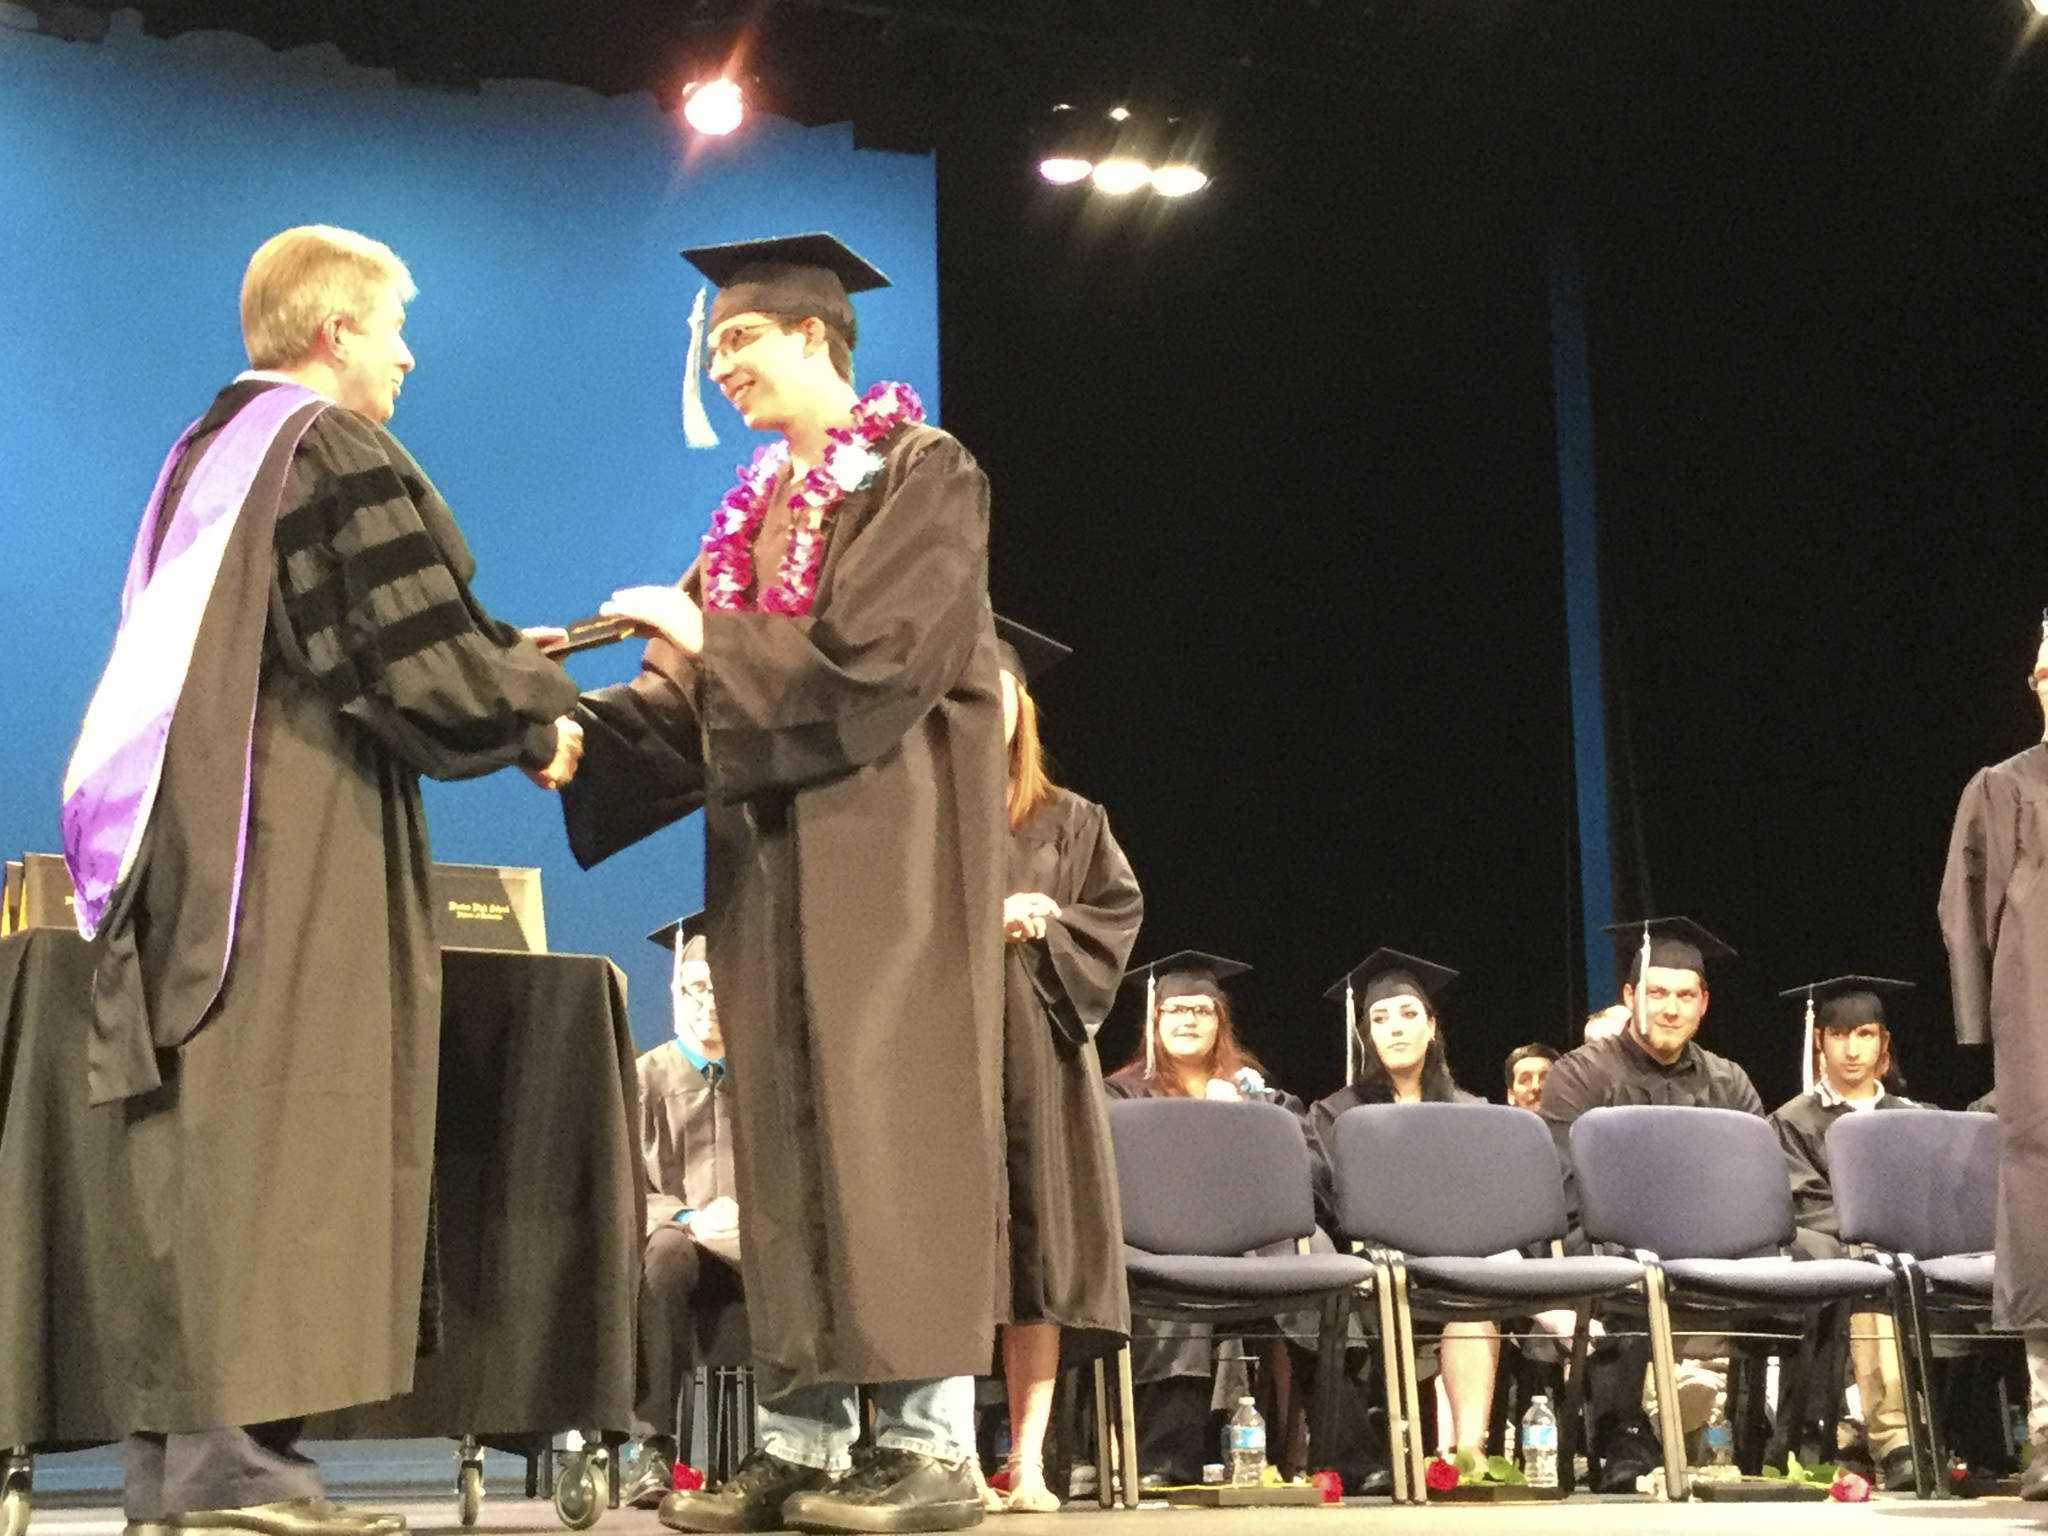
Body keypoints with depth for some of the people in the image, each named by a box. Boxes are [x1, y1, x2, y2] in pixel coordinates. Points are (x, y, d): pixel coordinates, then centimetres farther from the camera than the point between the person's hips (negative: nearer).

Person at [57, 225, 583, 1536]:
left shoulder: (210, 452, 19)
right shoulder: (336, 455, -8)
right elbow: (415, 656, -14)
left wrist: (508, 668, 22)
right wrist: (537, 721, 3)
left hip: (185, 829, 9)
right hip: (297, 843, -9)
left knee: (208, 1136, 8)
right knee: (280, 1126, -8)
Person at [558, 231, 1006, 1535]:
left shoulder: (922, 476, -4)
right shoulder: (755, 509, 17)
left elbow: (866, 657, -17)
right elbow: (693, 701, 10)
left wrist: (704, 638, -9)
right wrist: (573, 720, -7)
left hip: (884, 839, -7)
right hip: (773, 852, 7)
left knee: (888, 1117, -9)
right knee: (788, 1134, 4)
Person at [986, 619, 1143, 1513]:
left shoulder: (1068, 821, 15)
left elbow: (1120, 909, 10)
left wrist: (1046, 922, -7)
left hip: (1034, 1046, 1)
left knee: (1036, 1238, -5)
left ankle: (1029, 1457, -5)